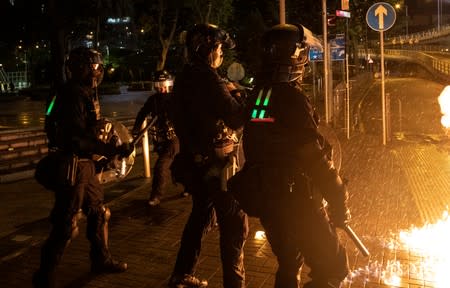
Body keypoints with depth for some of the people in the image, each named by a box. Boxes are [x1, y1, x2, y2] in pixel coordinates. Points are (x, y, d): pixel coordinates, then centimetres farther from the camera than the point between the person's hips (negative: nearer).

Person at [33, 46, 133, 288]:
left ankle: (101, 260, 36)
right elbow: (78, 137, -26)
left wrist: (112, 149, 17)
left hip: (85, 164, 10)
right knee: (66, 226, -3)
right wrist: (112, 150, -27)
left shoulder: (87, 93, 13)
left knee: (99, 212, 19)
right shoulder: (73, 94, -18)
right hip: (71, 166, -10)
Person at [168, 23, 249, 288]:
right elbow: (237, 119, -20)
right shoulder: (208, 78, -18)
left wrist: (228, 94, 8)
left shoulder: (185, 78, 9)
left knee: (202, 215, 23)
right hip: (212, 162, -10)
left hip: (194, 160, 10)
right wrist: (237, 94, -5)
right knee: (235, 222, -1)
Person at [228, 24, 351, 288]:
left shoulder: (257, 94, 7)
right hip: (295, 198, -8)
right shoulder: (292, 96, -18)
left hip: (263, 196, 8)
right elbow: (315, 155, -19)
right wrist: (339, 202, -10)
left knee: (289, 265, 23)